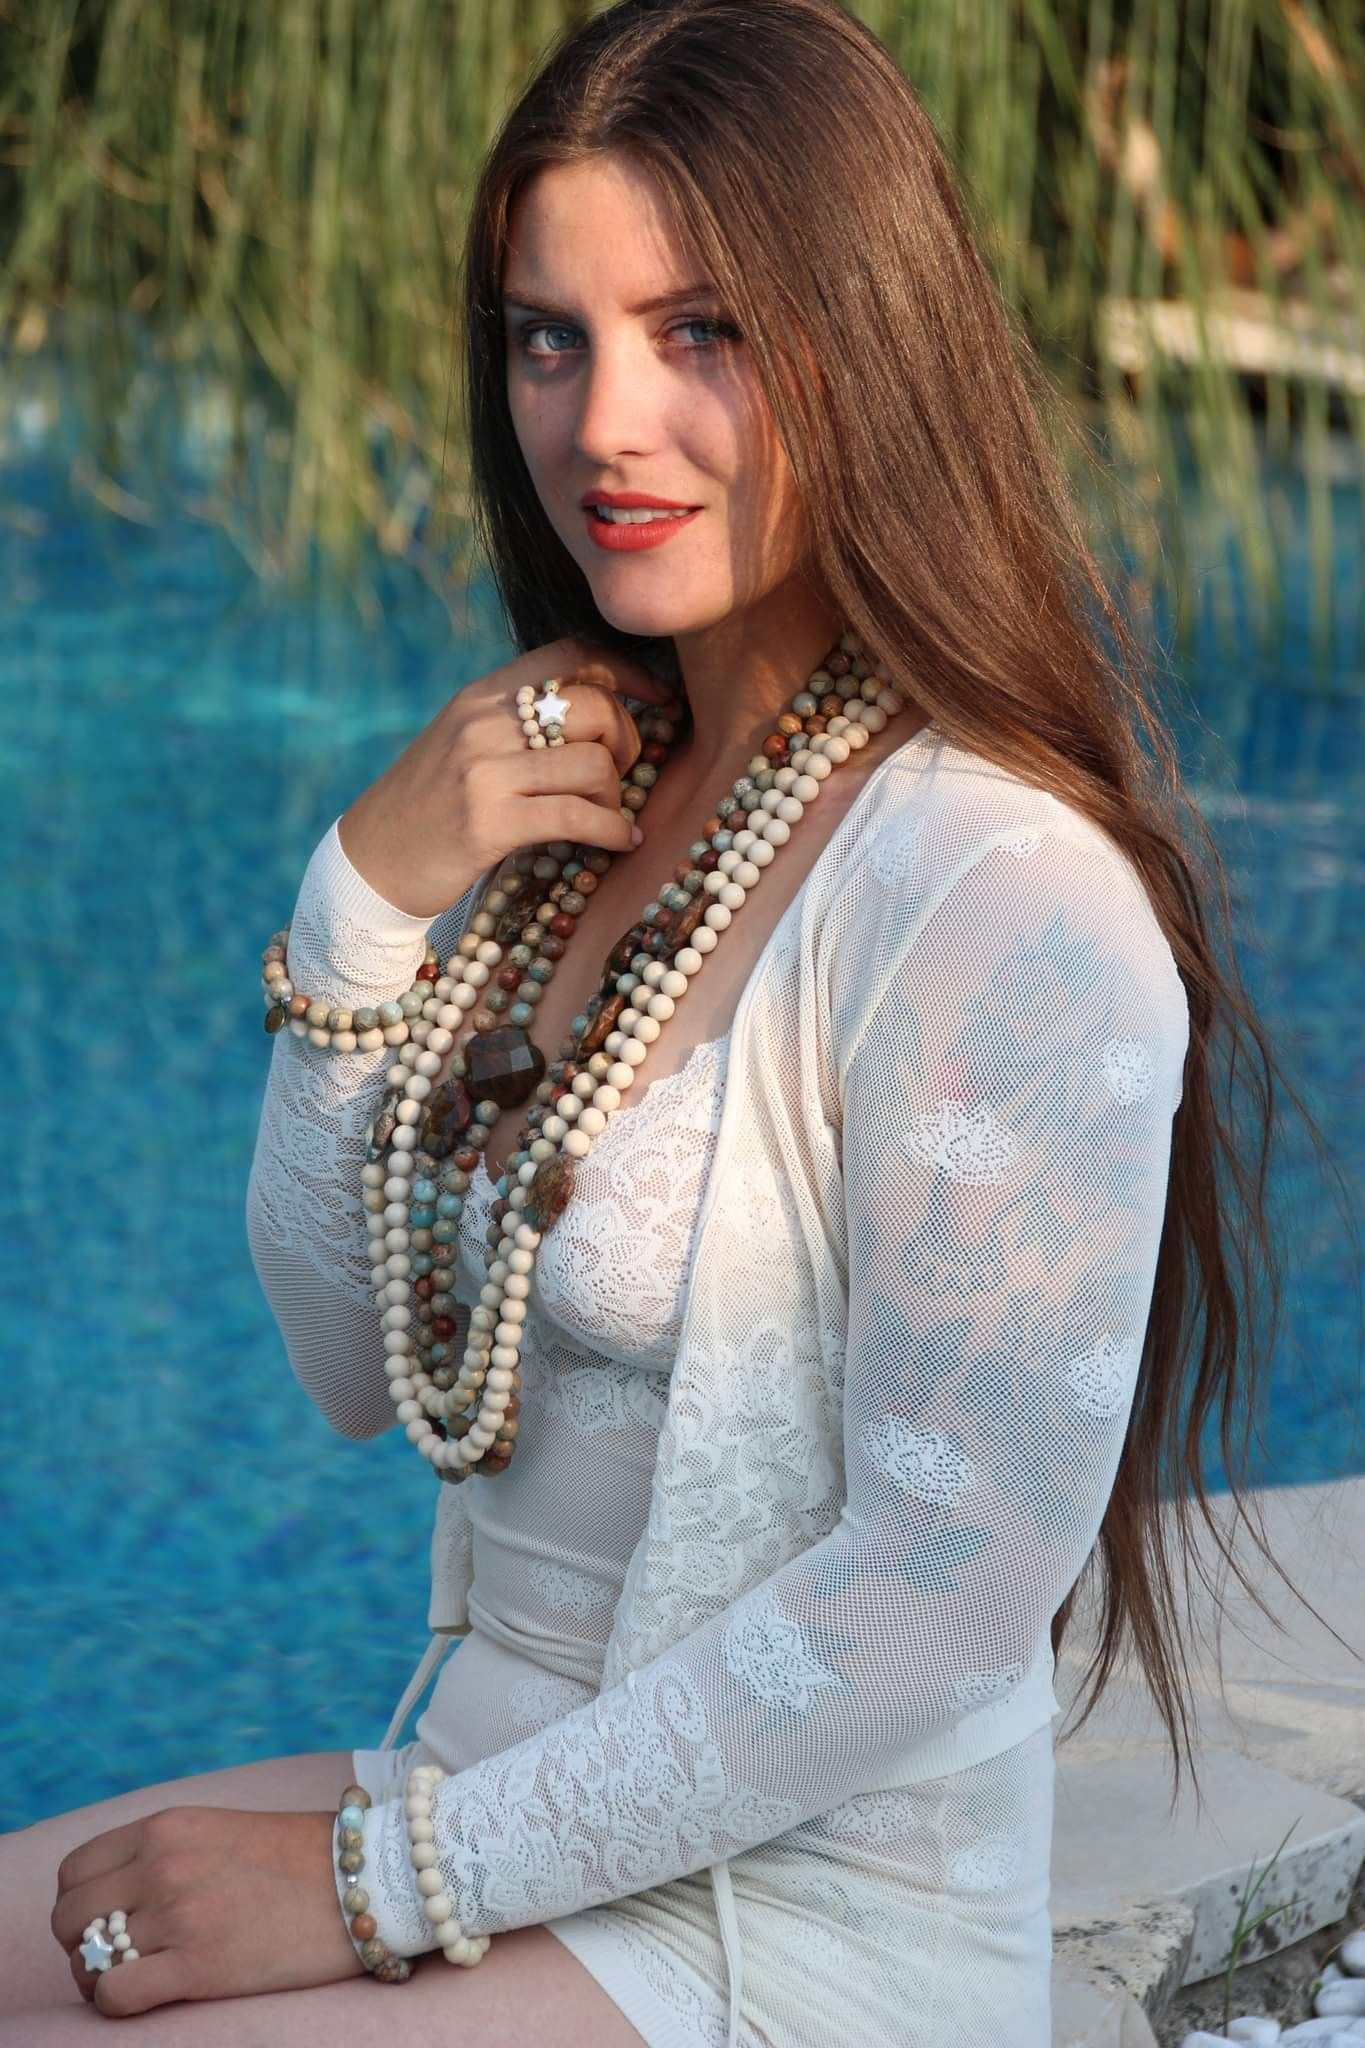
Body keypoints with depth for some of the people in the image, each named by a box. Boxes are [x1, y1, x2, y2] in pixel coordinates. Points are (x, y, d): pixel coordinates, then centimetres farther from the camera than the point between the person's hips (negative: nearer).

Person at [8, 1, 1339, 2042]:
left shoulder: (1004, 895, -20)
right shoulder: (594, 796, 6)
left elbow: (946, 1588, -22)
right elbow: (362, 1368, 7)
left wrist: (383, 1881, -17)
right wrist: (369, 892, -7)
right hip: (524, 1822, 8)